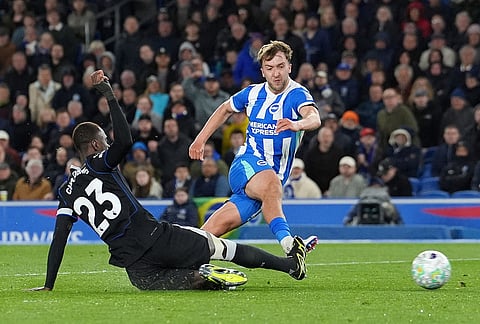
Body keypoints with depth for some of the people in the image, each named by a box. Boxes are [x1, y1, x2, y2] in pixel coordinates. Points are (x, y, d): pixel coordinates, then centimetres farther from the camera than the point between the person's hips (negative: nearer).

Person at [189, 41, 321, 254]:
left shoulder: (297, 95, -7)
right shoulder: (253, 93, 7)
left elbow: (314, 118, -30)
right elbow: (225, 109, 29)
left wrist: (297, 125, -53)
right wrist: (200, 140, 25)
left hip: (276, 174, 1)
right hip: (247, 163, -1)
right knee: (270, 184, -36)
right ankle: (288, 243, -53)